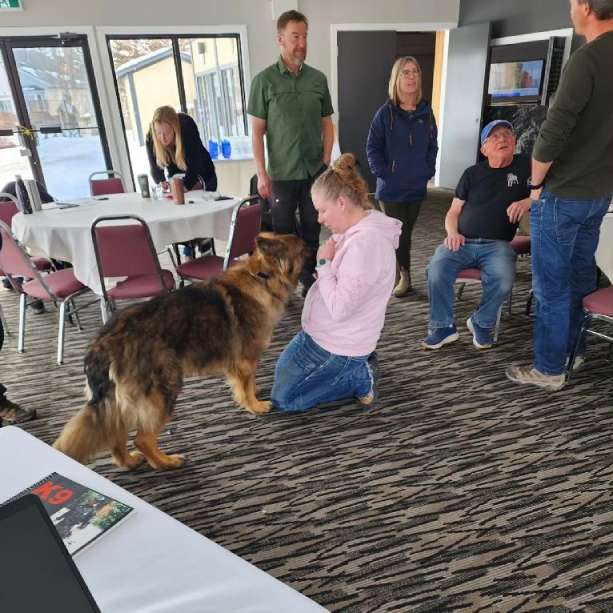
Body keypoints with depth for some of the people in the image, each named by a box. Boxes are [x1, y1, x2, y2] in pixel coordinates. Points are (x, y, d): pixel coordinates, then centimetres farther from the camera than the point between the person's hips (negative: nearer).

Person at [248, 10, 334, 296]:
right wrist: (262, 174, -8)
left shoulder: (318, 78, 5)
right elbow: (257, 131, -3)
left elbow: (327, 124, 10)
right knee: (283, 232, 8)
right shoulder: (264, 80, -3)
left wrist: (326, 163, 1)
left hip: (315, 171, 3)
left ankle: (308, 281, 25)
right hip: (282, 173, -2)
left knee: (311, 230, 11)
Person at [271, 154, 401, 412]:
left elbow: (339, 308, -28)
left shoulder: (364, 243, -30)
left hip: (338, 345, -10)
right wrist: (327, 263, -3)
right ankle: (355, 367, 17)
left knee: (283, 399, 4)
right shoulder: (361, 228, 2)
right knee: (282, 371, 26)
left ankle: (358, 378, 5)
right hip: (330, 334, 10)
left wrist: (323, 262, -20)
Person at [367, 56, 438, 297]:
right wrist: (382, 172, -12)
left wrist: (428, 171, 2)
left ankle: (401, 273, 23)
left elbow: (432, 145, 13)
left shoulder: (426, 112, 6)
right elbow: (372, 147, -4)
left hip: (417, 186, 3)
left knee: (406, 231, 10)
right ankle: (405, 276, 11)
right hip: (391, 187, -3)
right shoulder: (386, 112, -4)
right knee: (399, 232, -2)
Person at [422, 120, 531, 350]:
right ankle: (443, 326, -8)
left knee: (503, 281, -32)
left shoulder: (525, 165, 12)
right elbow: (453, 212, 15)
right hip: (462, 242, 1)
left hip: (496, 244, -1)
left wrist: (527, 202, -13)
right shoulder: (473, 173, 16)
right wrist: (452, 233, -6)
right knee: (436, 272, -28)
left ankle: (482, 323, -2)